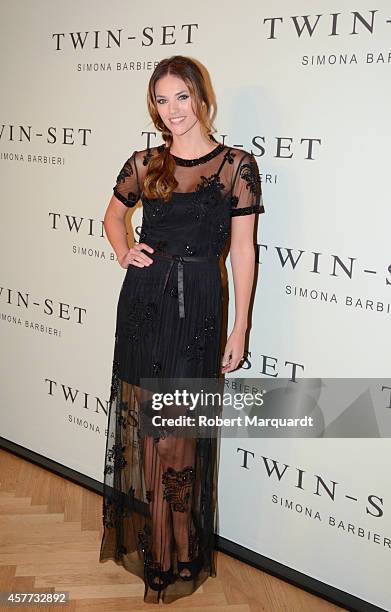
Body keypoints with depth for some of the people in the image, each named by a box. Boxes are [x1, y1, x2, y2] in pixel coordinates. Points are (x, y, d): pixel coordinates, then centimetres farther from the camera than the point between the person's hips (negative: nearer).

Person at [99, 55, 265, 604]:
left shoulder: (237, 165, -3)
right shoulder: (144, 163, 7)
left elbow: (243, 251, -3)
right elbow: (113, 214, 26)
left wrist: (240, 328, -5)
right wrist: (122, 251, 5)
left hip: (196, 307, -4)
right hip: (143, 300, 4)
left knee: (179, 433, 2)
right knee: (139, 421, 12)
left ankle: (178, 557, 23)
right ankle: (138, 538, 33)